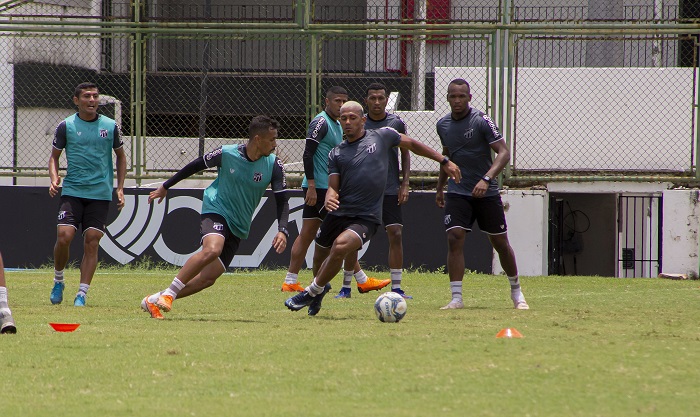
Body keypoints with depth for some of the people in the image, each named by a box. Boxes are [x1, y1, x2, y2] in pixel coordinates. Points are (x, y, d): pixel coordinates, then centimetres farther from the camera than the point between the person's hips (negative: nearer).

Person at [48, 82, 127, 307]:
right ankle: (58, 280, 11)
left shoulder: (111, 126, 5)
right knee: (64, 236, -14)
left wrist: (120, 188, 10)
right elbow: (54, 156, 10)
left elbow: (120, 156, 18)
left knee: (92, 242, -5)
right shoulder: (66, 126, 1)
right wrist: (54, 178, -9)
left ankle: (82, 294, 0)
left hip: (100, 194, 1)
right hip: (72, 192, -1)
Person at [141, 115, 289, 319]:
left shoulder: (274, 165, -7)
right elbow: (195, 166, 4)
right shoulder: (226, 153, -13)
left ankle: (154, 300, 5)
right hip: (216, 211, -4)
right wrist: (165, 187, 13)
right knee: (212, 249, -35)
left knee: (209, 277, -7)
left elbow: (282, 201, -2)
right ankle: (168, 294, -24)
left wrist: (282, 230, -19)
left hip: (239, 227, 4)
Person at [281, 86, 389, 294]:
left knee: (307, 234, 8)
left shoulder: (337, 125, 18)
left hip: (326, 188, 10)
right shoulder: (320, 122, -12)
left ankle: (290, 281, 8)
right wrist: (312, 186, -22)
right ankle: (362, 280, 0)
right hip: (319, 188, -10)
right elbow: (308, 154, -18)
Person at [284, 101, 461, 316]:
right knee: (320, 258, 13)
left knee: (340, 246, -27)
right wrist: (330, 198, -19)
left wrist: (444, 161, 18)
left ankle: (312, 291, -8)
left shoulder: (382, 136, 4)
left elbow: (412, 144, 16)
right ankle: (321, 287, 47)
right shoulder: (336, 153, 9)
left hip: (366, 217, -4)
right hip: (338, 213, 4)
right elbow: (333, 186, 6)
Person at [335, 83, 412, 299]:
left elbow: (405, 153, 9)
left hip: (391, 190, 0)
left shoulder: (396, 123, 1)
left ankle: (396, 287, 0)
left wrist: (404, 184, 1)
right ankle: (346, 287, 6)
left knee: (396, 235, -7)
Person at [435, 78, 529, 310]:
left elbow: (503, 152, -17)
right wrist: (440, 188, 26)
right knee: (454, 239, -14)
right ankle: (456, 298, -14)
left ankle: (516, 292, 25)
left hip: (486, 193, -3)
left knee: (500, 243, 5)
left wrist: (486, 179, -30)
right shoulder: (443, 125, 6)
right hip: (457, 193, 3)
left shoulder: (481, 121, -11)